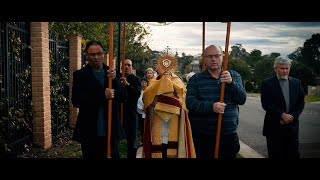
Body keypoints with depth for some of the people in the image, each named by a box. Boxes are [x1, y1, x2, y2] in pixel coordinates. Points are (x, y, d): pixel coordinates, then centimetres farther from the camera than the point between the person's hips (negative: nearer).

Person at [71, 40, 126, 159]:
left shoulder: (111, 73, 5)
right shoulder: (79, 75, -2)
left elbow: (123, 97, 0)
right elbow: (76, 101, -11)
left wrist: (114, 80, -17)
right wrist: (103, 95, -20)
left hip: (111, 131, 2)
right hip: (89, 133, -1)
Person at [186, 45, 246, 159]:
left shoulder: (234, 76, 8)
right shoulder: (196, 79, 1)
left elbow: (242, 99, -1)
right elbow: (190, 102, -10)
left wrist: (231, 83, -18)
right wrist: (211, 106, -25)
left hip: (229, 134, 2)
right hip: (202, 136, -2)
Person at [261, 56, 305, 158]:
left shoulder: (297, 83, 11)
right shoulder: (267, 83, -2)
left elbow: (301, 103, 7)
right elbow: (266, 104, -9)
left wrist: (292, 117, -7)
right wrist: (282, 115, -16)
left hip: (292, 125, 3)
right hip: (274, 126, -3)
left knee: (293, 154, 4)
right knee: (275, 154, 4)